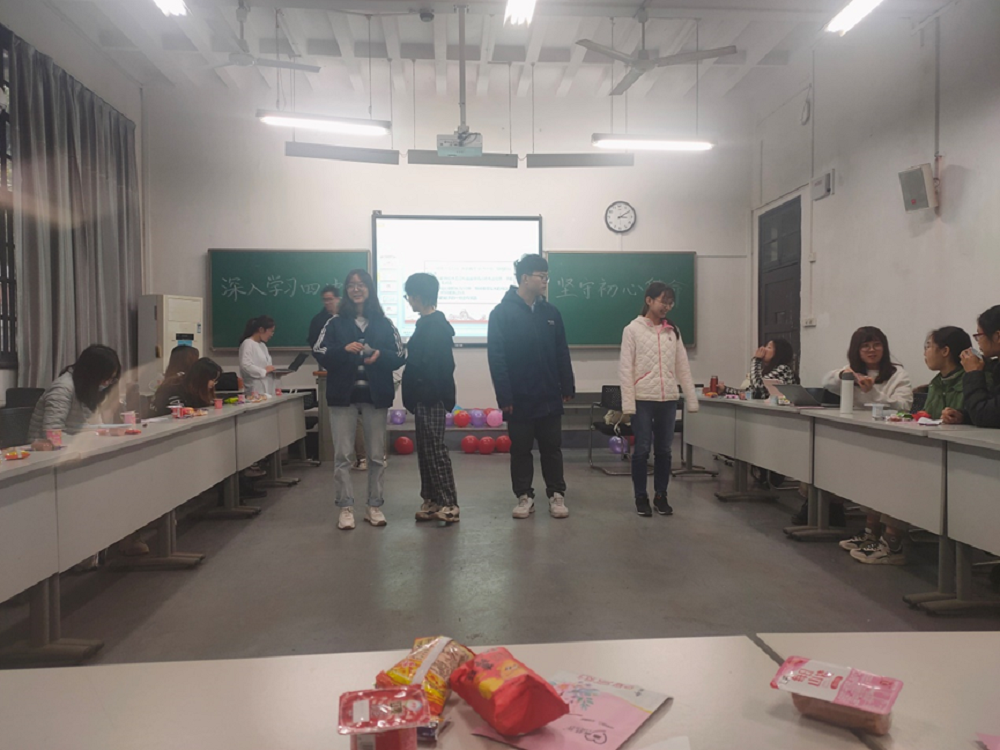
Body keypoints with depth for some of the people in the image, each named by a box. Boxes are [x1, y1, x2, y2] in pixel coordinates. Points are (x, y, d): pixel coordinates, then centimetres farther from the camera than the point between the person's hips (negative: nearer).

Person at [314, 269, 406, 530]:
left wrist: (380, 355, -17)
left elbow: (399, 357, 3)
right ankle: (346, 508, 9)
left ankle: (374, 506, 17)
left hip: (376, 395, 0)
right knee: (342, 454, -1)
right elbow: (321, 354, -1)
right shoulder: (336, 323, 7)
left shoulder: (384, 323, 7)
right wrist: (344, 349, -17)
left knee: (376, 454, 5)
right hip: (343, 394, 0)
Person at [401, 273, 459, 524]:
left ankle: (449, 505, 1)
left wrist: (413, 396, -13)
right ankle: (433, 500, 21)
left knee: (435, 451, -5)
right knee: (426, 451, 13)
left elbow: (427, 366, -22)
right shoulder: (431, 324, 14)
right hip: (427, 398, 10)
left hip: (431, 398, -10)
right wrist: (413, 396, 13)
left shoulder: (434, 326, -16)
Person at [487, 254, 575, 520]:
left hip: (549, 397, 3)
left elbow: (562, 354, 10)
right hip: (519, 398, -3)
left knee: (552, 448, 10)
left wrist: (568, 387, 7)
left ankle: (556, 495, 22)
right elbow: (496, 358, -11)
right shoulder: (502, 313, -7)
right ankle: (524, 496, 22)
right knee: (520, 450, 9)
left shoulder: (551, 312, 6)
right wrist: (504, 397, -15)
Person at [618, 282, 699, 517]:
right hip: (643, 399, -4)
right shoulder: (632, 329, -2)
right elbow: (625, 368, -6)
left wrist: (692, 400, 6)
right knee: (642, 450, 1)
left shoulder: (673, 331, 9)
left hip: (669, 399, 4)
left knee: (664, 450, 9)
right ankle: (641, 498, 14)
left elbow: (683, 367, 10)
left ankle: (661, 496, 21)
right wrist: (627, 403, -12)